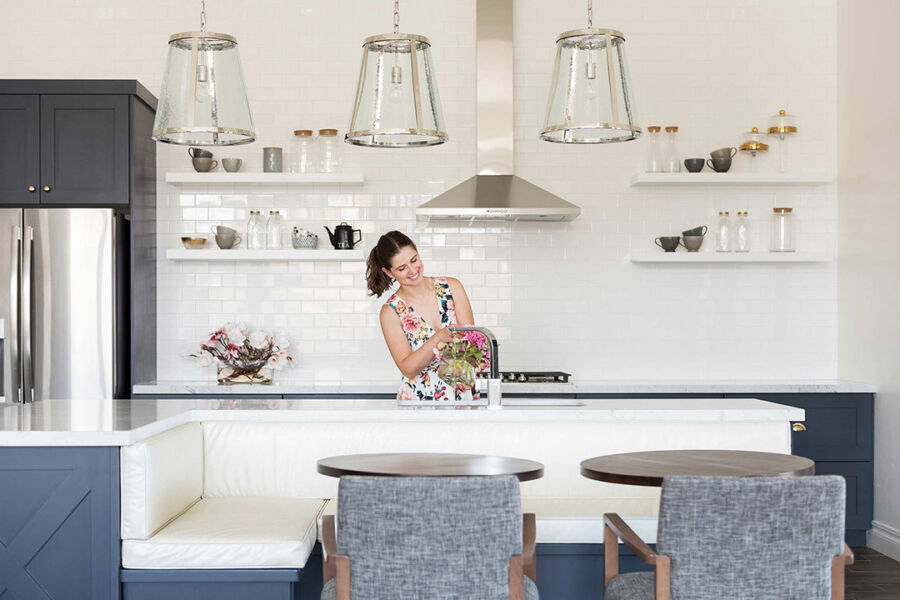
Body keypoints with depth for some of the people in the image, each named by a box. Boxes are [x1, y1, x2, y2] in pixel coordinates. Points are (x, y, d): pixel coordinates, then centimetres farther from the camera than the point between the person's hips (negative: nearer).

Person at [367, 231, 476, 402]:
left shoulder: (451, 287, 5)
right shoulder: (391, 311, -1)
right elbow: (408, 369, -7)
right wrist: (438, 338, -22)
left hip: (463, 394, 1)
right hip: (418, 398, -1)